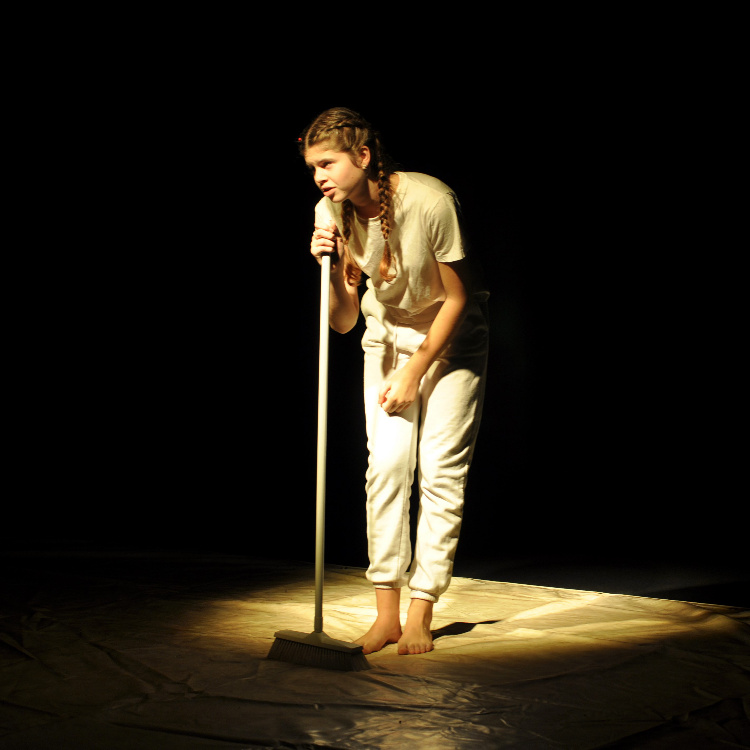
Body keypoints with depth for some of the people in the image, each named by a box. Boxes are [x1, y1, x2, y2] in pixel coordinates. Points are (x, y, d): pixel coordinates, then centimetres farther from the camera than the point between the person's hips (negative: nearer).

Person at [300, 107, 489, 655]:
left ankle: (420, 615, 0)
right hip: (388, 336, 4)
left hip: (452, 337, -3)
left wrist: (414, 373, -14)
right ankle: (387, 613, -2)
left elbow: (458, 298, -18)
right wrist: (336, 271, -29)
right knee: (387, 463, -7)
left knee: (442, 468, -8)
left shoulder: (431, 202, -28)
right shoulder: (333, 213, -14)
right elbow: (343, 322, -11)